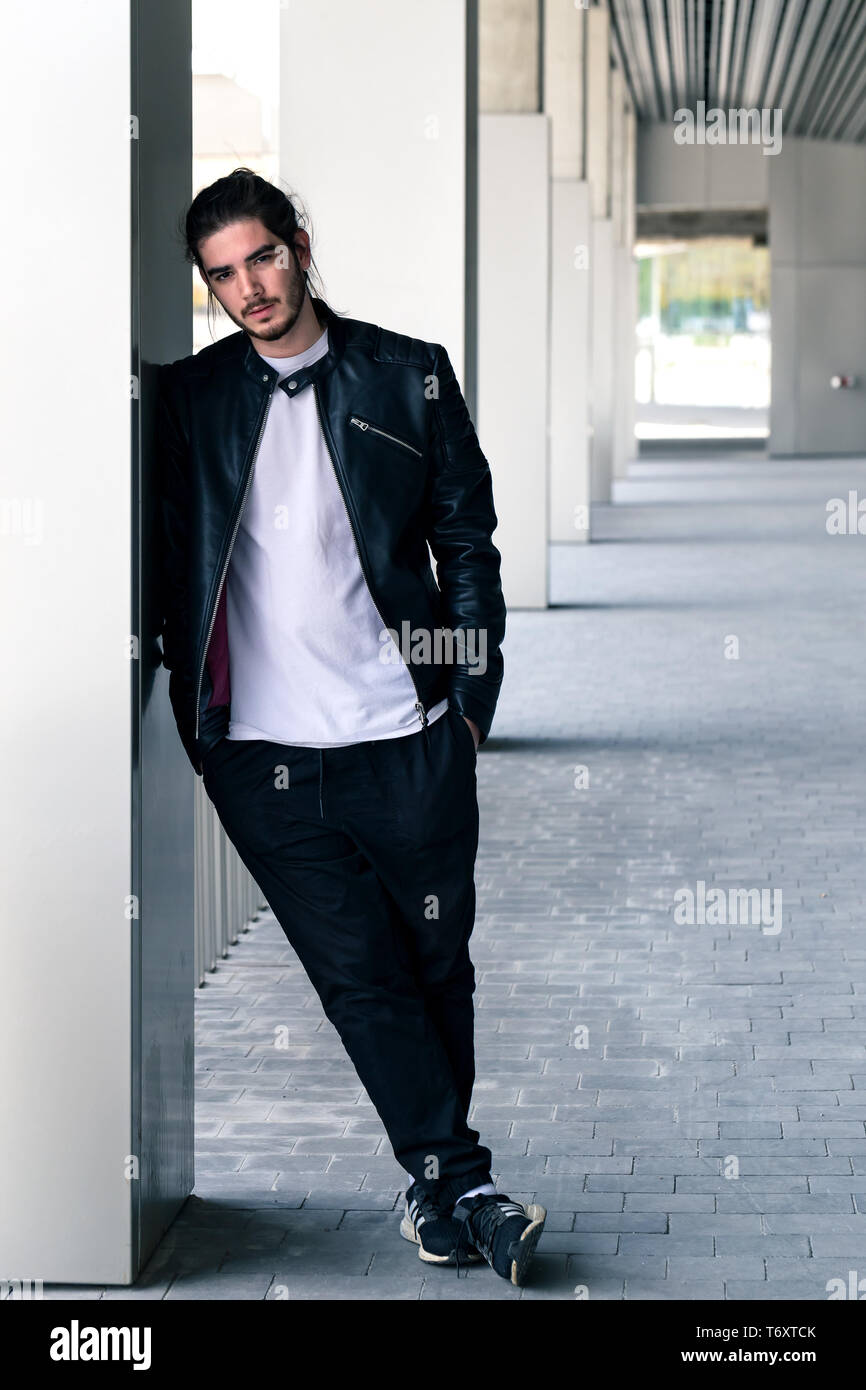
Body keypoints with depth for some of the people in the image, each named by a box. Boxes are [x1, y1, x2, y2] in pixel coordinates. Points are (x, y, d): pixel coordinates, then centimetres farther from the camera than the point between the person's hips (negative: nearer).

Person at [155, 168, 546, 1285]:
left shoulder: (408, 375, 6)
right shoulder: (190, 398, 7)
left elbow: (467, 543, 9)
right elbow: (169, 568, 10)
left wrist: (470, 701, 4)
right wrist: (190, 718, 3)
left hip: (406, 742, 0)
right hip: (264, 760, 0)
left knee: (436, 967, 7)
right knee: (361, 974, -4)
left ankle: (435, 1191, 22)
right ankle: (459, 1188, 2)